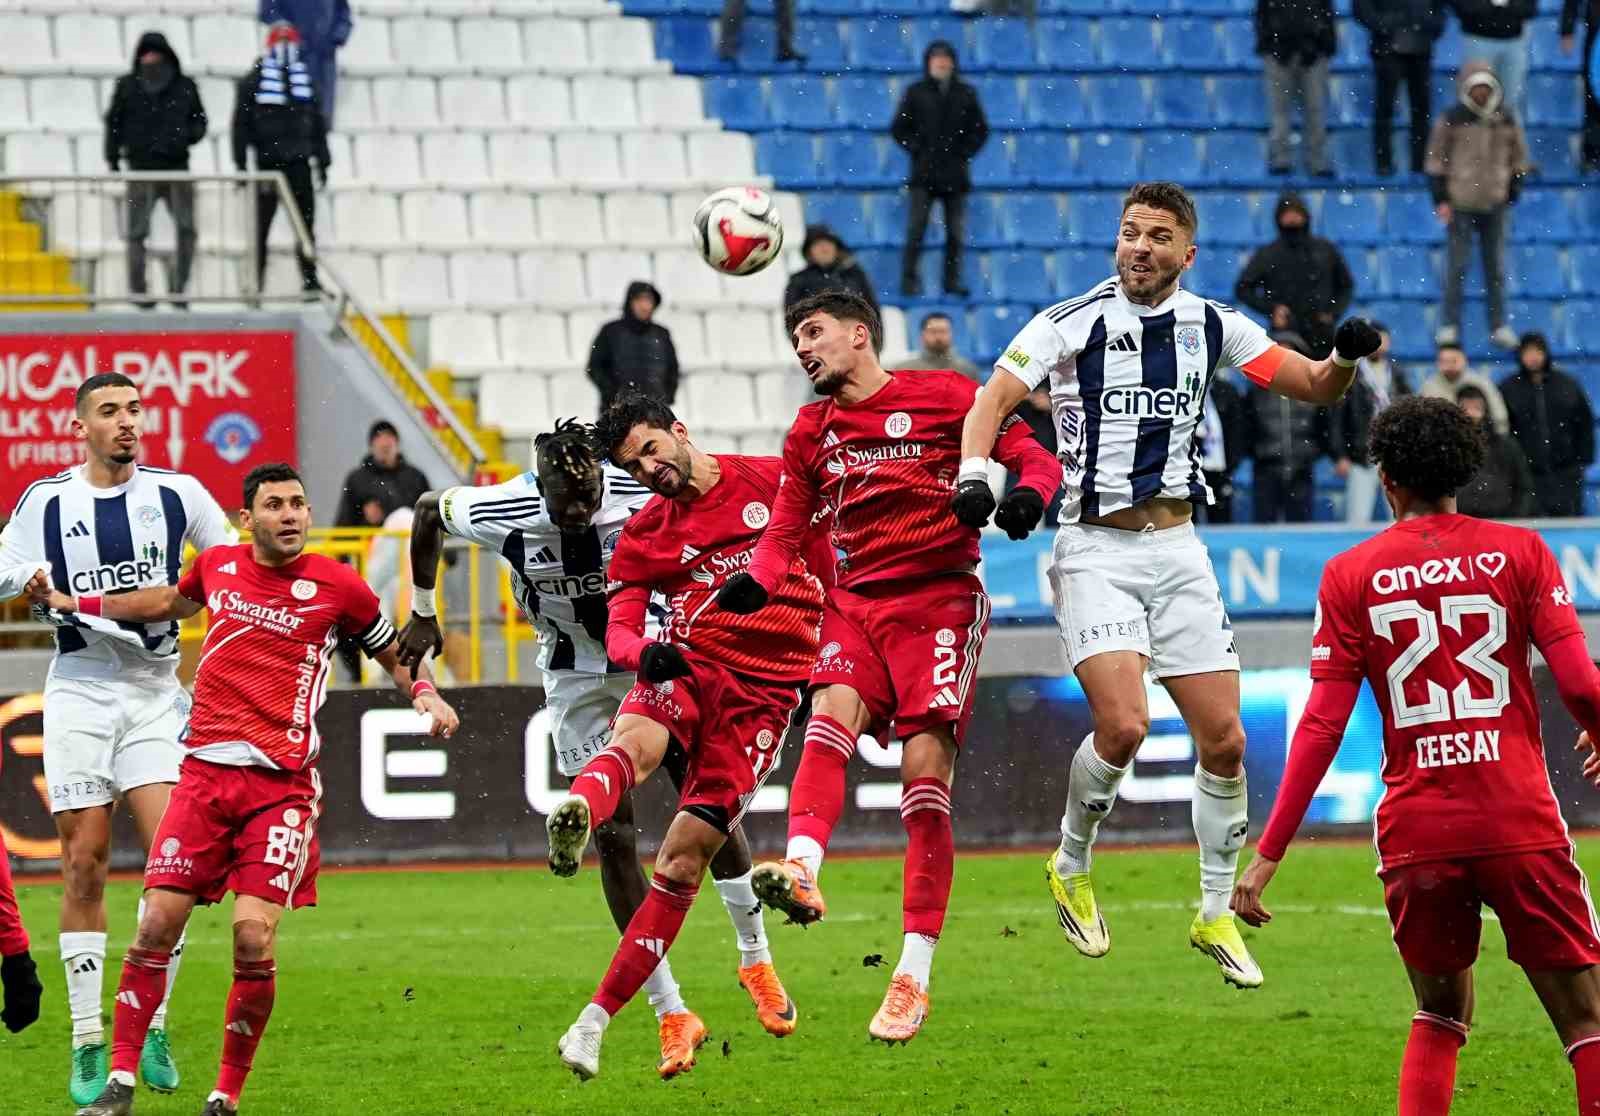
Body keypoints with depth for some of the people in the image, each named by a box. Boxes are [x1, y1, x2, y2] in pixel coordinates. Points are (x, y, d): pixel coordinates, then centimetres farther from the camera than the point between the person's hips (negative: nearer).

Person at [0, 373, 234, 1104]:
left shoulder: (175, 493, 3)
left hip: (157, 691, 0)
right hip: (79, 687, 0)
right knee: (84, 865, -3)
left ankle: (151, 1025, -3)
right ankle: (87, 1044, 1)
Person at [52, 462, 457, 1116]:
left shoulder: (337, 586, 0)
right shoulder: (218, 566, 10)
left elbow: (393, 655, 17)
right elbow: (172, 602, 33)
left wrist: (424, 695, -2)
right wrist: (75, 603, 35)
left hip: (282, 784, -3)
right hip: (205, 770, 3)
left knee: (254, 938, -13)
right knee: (156, 925, -4)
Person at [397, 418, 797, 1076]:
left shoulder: (641, 496, -27)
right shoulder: (503, 513, -24)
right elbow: (427, 512, -2)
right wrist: (423, 615, 6)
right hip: (575, 677, 0)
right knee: (612, 834, -6)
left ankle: (755, 958, 23)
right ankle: (671, 1015, -3)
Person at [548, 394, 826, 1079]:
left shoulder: (772, 482, 7)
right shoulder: (642, 537, 12)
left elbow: (829, 573, 17)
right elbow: (619, 630, 1)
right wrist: (643, 652, -22)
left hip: (764, 692, -1)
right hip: (688, 666, 1)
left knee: (683, 861, -10)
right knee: (634, 741, -38)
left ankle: (596, 1021, -7)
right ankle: (574, 817, -73)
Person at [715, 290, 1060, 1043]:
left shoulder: (942, 395, 2)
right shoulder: (810, 432, 17)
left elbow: (1031, 456, 2)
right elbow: (786, 529, 15)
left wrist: (1027, 494, -21)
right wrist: (755, 584, -6)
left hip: (940, 596, -4)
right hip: (856, 601, 4)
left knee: (925, 772, -10)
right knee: (831, 715, -26)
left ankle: (913, 975, -6)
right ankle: (801, 871, -46)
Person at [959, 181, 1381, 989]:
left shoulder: (1211, 326, 5)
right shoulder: (1071, 324, -7)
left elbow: (1314, 387, 8)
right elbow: (991, 403, -11)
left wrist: (1346, 358, -15)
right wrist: (973, 474, -30)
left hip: (1177, 548, 4)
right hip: (1096, 549, -4)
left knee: (1224, 740, 1)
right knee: (1123, 725, -21)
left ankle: (1216, 914, 18)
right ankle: (1071, 869, 6)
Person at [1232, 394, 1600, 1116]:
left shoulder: (1350, 575, 4)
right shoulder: (1520, 552, 3)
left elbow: (1322, 725, -1)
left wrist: (1268, 854, 2)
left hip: (1414, 832, 2)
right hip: (1520, 819, -2)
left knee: (1439, 1015, 19)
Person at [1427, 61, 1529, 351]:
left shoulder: (1506, 120, 6)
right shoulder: (1452, 120, -4)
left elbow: (1518, 158, 16)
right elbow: (1436, 159, -1)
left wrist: (1512, 193, 8)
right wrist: (1441, 199, -5)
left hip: (1494, 204, 3)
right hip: (1461, 204, -3)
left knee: (1496, 267, 5)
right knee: (1457, 265, -3)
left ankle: (1499, 326, 12)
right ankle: (1449, 325, 5)